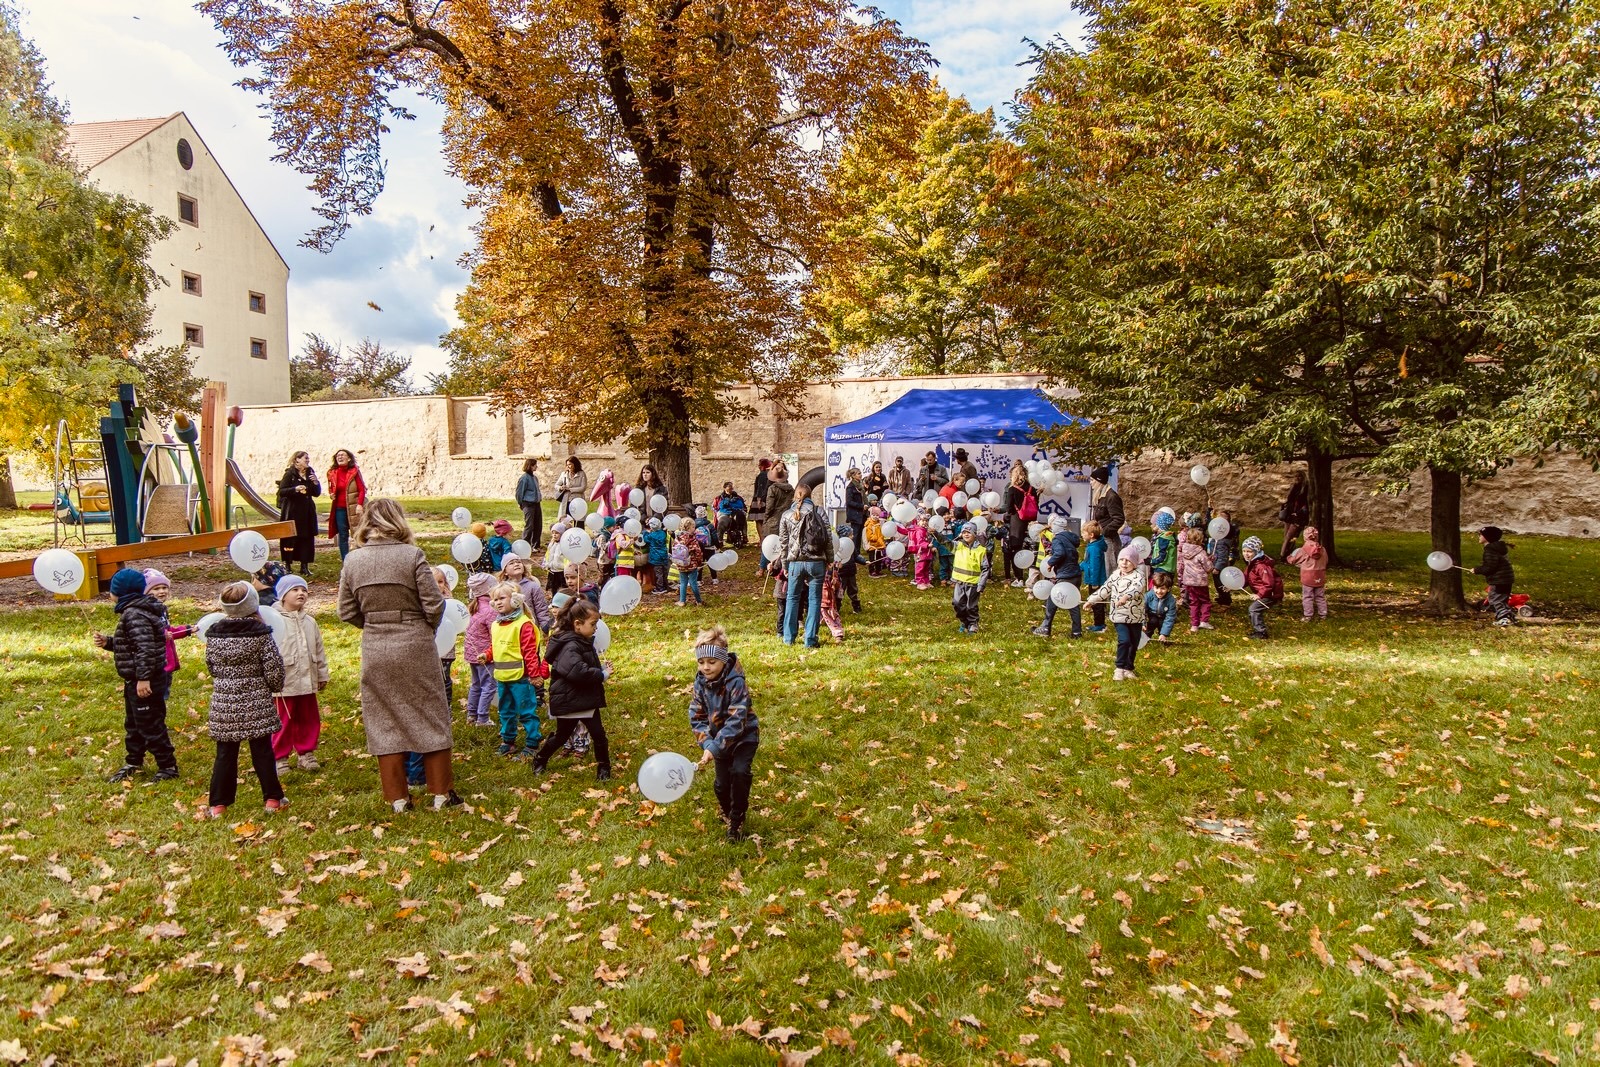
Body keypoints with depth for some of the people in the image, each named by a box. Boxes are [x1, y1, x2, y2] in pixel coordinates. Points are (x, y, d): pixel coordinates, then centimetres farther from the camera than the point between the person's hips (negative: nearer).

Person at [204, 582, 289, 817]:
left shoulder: (214, 633, -1)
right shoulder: (260, 633, -12)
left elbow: (211, 666, 10)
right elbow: (274, 668, -10)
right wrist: (276, 686, 10)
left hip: (223, 701, 3)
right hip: (256, 700, -3)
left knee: (225, 752, 10)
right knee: (262, 750, 6)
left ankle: (219, 803, 14)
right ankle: (272, 798, 13)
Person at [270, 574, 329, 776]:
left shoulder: (310, 621, 9)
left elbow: (319, 651, 16)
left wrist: (322, 675, 18)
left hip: (307, 681, 6)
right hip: (284, 683, -6)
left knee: (309, 719, 13)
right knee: (284, 722, 3)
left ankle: (306, 754, 26)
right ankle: (279, 758, 16)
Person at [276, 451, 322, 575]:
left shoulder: (310, 474, 11)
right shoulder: (290, 474, -4)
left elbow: (317, 493, 12)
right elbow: (281, 491, -10)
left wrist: (316, 483, -5)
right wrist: (295, 489, -24)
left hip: (307, 512, 5)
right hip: (292, 512, -5)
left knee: (307, 538, 3)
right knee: (290, 538, -2)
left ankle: (304, 566, 9)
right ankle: (287, 565, 6)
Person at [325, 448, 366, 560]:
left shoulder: (354, 471, -3)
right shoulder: (333, 473, 7)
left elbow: (362, 489, -6)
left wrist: (359, 504, -16)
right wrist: (331, 495, 1)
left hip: (354, 508, -3)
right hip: (340, 509, 3)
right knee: (342, 536, 5)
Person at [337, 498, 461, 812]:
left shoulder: (353, 560, 0)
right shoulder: (412, 555, -11)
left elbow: (347, 611, 3)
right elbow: (434, 605, -12)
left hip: (374, 650, 3)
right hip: (415, 646, -3)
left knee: (384, 722, 12)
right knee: (430, 718, 9)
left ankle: (398, 797, 18)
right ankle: (442, 792, 16)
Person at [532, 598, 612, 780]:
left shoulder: (583, 642, 10)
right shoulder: (570, 647, -22)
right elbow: (578, 671, -36)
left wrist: (602, 669, 6)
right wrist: (602, 675, -24)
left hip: (587, 700, 8)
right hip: (569, 702, -8)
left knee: (598, 735, 4)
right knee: (561, 736, 9)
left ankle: (604, 768, 15)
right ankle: (540, 760, 33)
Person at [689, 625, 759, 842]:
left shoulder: (736, 682, -28)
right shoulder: (700, 682, -9)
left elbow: (736, 721, -33)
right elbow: (696, 716, -7)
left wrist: (714, 747, -38)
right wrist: (706, 742, -23)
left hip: (744, 736, -5)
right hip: (720, 738, 5)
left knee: (740, 772, -24)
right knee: (722, 783, 4)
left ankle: (737, 820, -3)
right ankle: (726, 810, 38)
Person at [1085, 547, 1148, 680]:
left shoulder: (1138, 576, -11)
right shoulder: (1115, 575, 5)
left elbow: (1136, 588, -33)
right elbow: (1104, 589, 17)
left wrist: (1126, 596, -52)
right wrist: (1091, 600, 17)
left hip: (1135, 617, -1)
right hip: (1119, 616, 1)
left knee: (1134, 644, 11)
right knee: (1124, 640, -16)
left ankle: (1128, 668, 29)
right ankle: (1119, 668, -5)